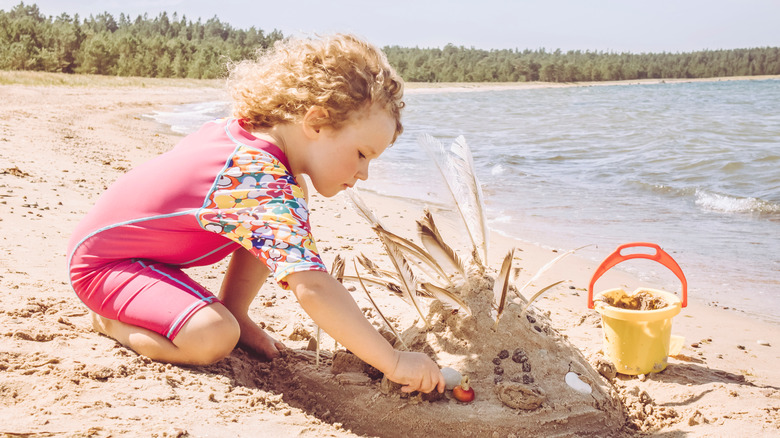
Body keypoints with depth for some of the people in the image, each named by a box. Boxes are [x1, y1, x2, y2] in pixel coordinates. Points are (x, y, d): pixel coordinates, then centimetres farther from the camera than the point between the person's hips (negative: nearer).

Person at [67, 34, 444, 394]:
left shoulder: (239, 128, -7)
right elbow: (312, 288, -45)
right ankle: (111, 322, -1)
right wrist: (394, 363, -40)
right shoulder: (267, 187, -36)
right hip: (101, 260, -8)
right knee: (213, 339, -29)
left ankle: (234, 314, 7)